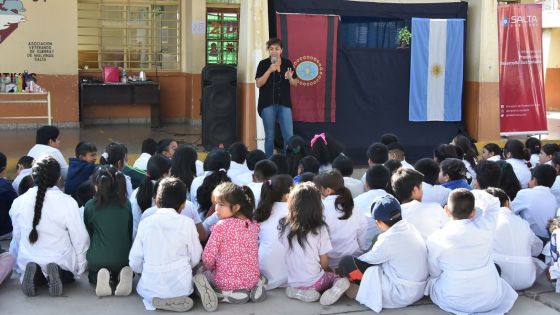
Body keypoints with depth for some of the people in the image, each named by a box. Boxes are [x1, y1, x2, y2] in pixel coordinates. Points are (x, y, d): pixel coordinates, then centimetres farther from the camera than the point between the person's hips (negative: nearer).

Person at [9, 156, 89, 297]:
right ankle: (58, 274, -6)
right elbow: (80, 238, -12)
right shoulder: (67, 202, -18)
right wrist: (81, 267, 5)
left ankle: (34, 275, -2)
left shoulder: (18, 202, -8)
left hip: (27, 261, 2)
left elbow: (17, 237, 4)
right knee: (68, 274, 31)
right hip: (61, 262, -2)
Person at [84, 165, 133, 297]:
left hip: (97, 260, -1)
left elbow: (88, 232, 9)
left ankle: (100, 277, -5)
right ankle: (123, 275, -4)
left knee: (93, 275, 32)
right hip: (124, 259, 1)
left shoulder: (90, 206, -6)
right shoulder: (126, 204, -1)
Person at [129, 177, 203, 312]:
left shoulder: (145, 223, -2)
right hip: (181, 287, -1)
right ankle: (178, 298, -1)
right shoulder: (187, 223, -6)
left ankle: (157, 300, 1)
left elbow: (135, 262, 1)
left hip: (151, 287, 1)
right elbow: (195, 259, 1)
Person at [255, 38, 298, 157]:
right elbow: (258, 84, -8)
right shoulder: (263, 64, -1)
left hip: (284, 104, 2)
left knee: (289, 135, -4)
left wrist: (290, 78, -14)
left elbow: (295, 84, 8)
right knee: (269, 136, 5)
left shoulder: (287, 63, 5)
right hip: (268, 104, -2)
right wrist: (269, 70, -18)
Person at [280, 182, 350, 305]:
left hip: (293, 282, 3)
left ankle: (299, 292, 0)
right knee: (341, 278, 21)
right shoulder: (320, 229, -13)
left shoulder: (284, 227, -7)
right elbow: (324, 263, -5)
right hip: (314, 282, -3)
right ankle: (336, 288, -12)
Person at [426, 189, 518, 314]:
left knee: (432, 280, 29)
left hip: (453, 302, -1)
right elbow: (493, 203, 7)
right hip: (490, 301, 1)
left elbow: (434, 273, -1)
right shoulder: (485, 227, -13)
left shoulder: (435, 239, -15)